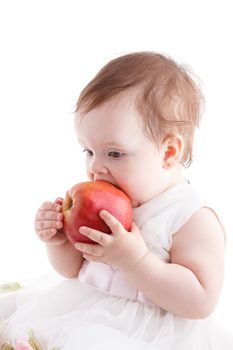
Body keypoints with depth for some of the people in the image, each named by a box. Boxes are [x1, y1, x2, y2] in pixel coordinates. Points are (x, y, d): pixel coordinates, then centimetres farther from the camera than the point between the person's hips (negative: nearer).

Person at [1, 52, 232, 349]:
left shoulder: (195, 220, -16)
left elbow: (201, 302, -22)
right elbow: (72, 269, 15)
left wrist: (134, 260, -29)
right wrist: (59, 239, -7)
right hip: (84, 313, 7)